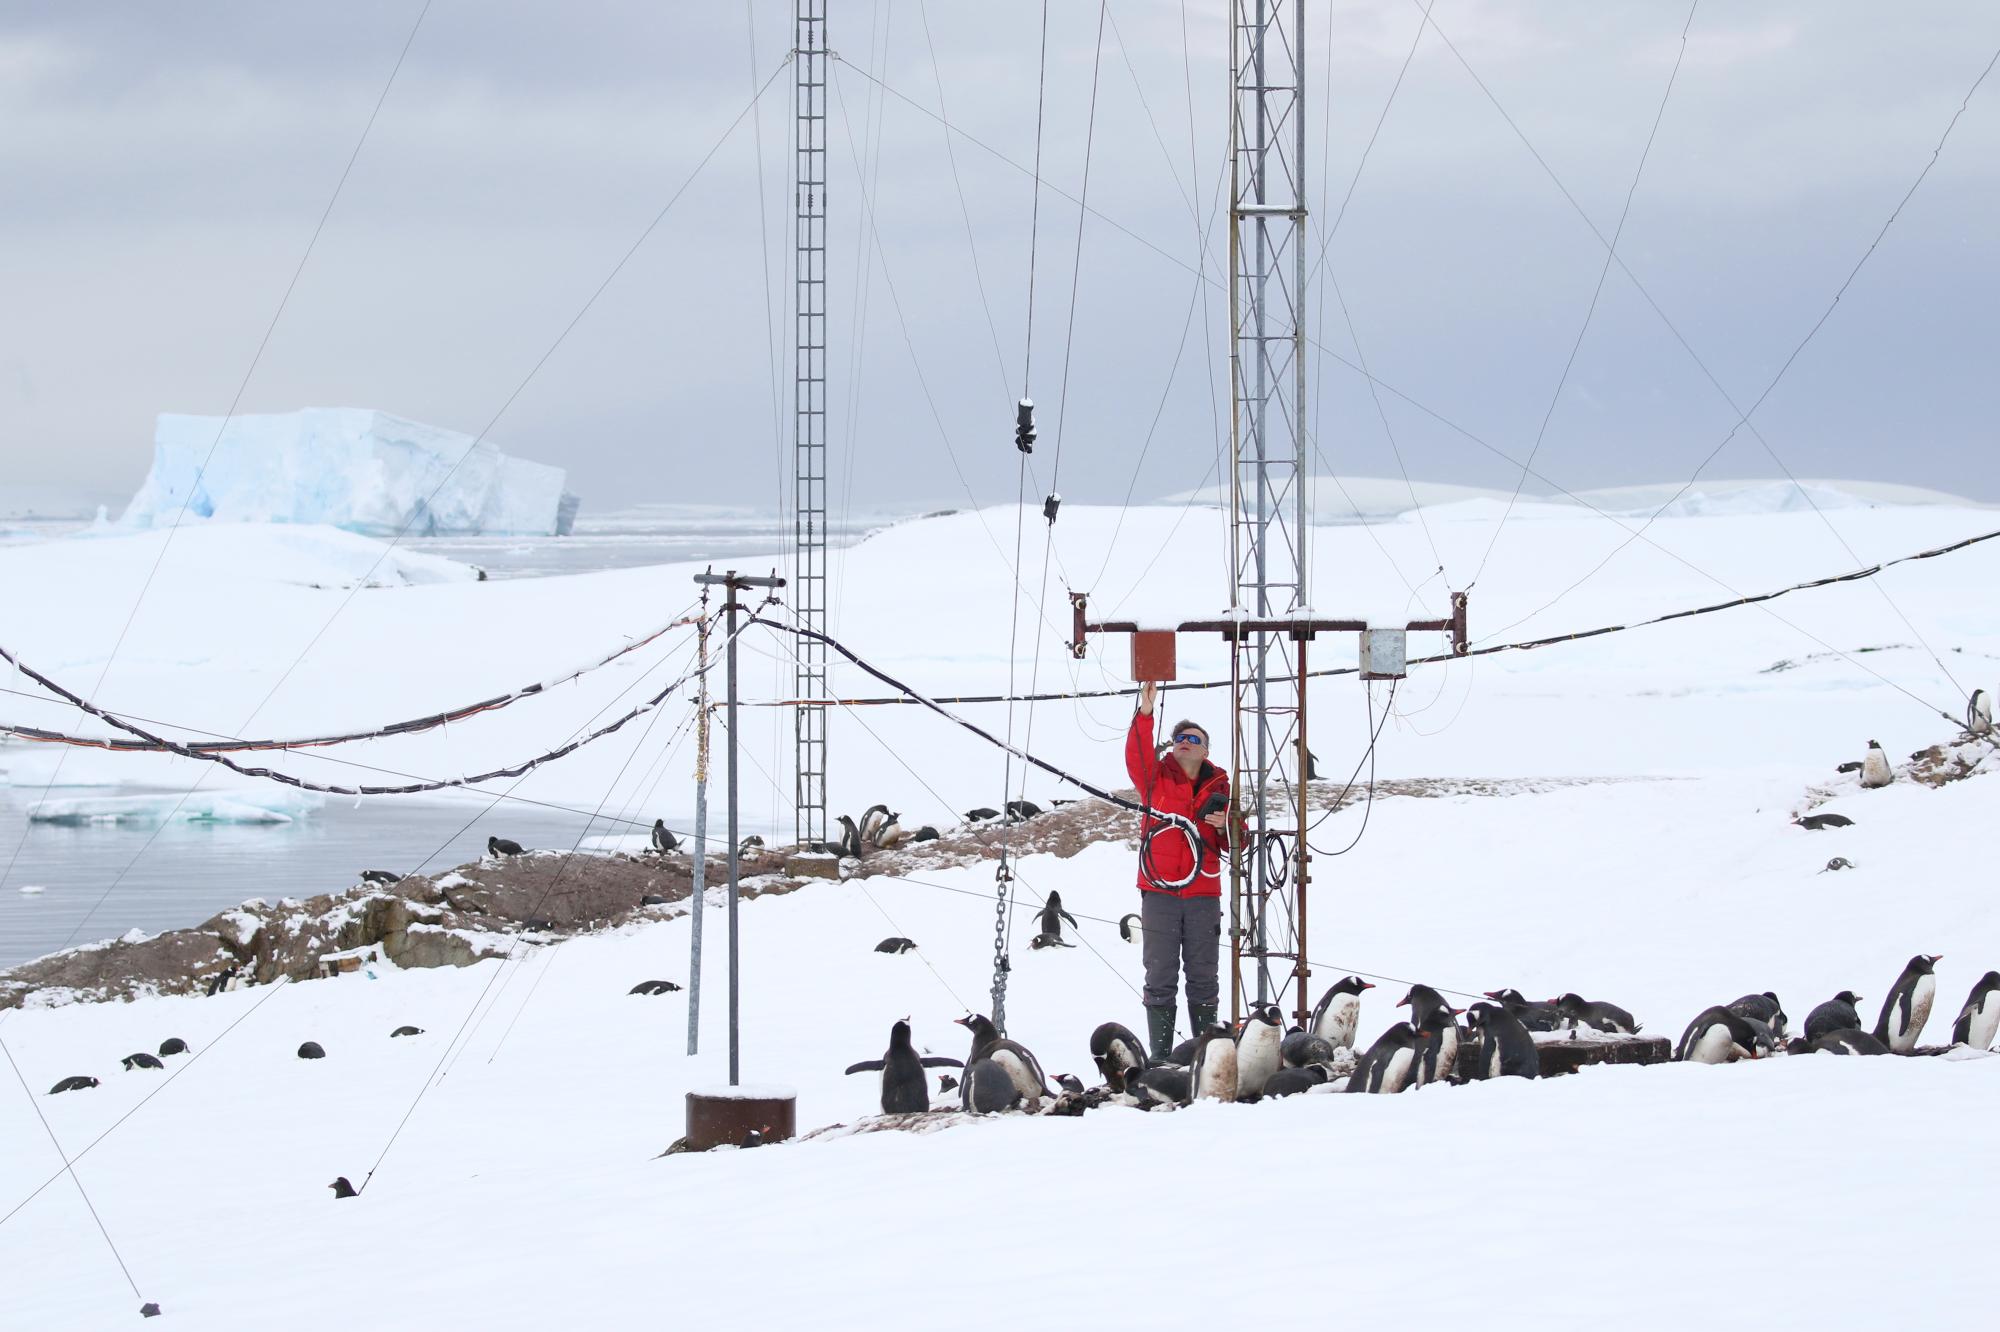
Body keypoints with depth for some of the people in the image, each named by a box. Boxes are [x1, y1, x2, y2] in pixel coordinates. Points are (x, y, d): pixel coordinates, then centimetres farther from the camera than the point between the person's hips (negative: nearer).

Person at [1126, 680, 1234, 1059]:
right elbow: (1137, 756, -15)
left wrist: (1224, 826, -10)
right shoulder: (1155, 778, 5)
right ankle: (1160, 1053, 1)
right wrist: (1145, 714, -26)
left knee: (1203, 977, 7)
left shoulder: (1218, 787, 11)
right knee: (1160, 977, -1)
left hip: (1203, 893, 2)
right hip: (1159, 892, -2)